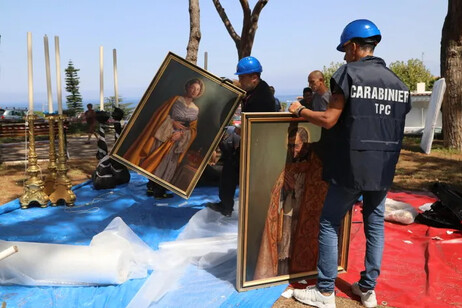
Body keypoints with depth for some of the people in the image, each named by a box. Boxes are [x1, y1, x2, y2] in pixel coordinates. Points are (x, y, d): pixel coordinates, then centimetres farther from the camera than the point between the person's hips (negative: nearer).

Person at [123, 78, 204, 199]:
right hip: (163, 135, -3)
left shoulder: (195, 110, 7)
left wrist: (181, 134, -12)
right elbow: (161, 113, -4)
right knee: (155, 162, 0)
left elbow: (193, 130, 5)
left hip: (176, 141, 3)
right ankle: (152, 187, 13)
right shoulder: (176, 99, -2)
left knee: (167, 165, 5)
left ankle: (156, 189, 17)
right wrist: (173, 122, -16)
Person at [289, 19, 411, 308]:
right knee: (375, 225, 15)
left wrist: (300, 110, 3)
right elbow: (397, 127, 16)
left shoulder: (350, 73, -9)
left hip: (351, 168, -6)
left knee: (329, 225, 5)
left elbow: (329, 120, -12)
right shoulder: (398, 82, 11)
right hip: (384, 169, 7)